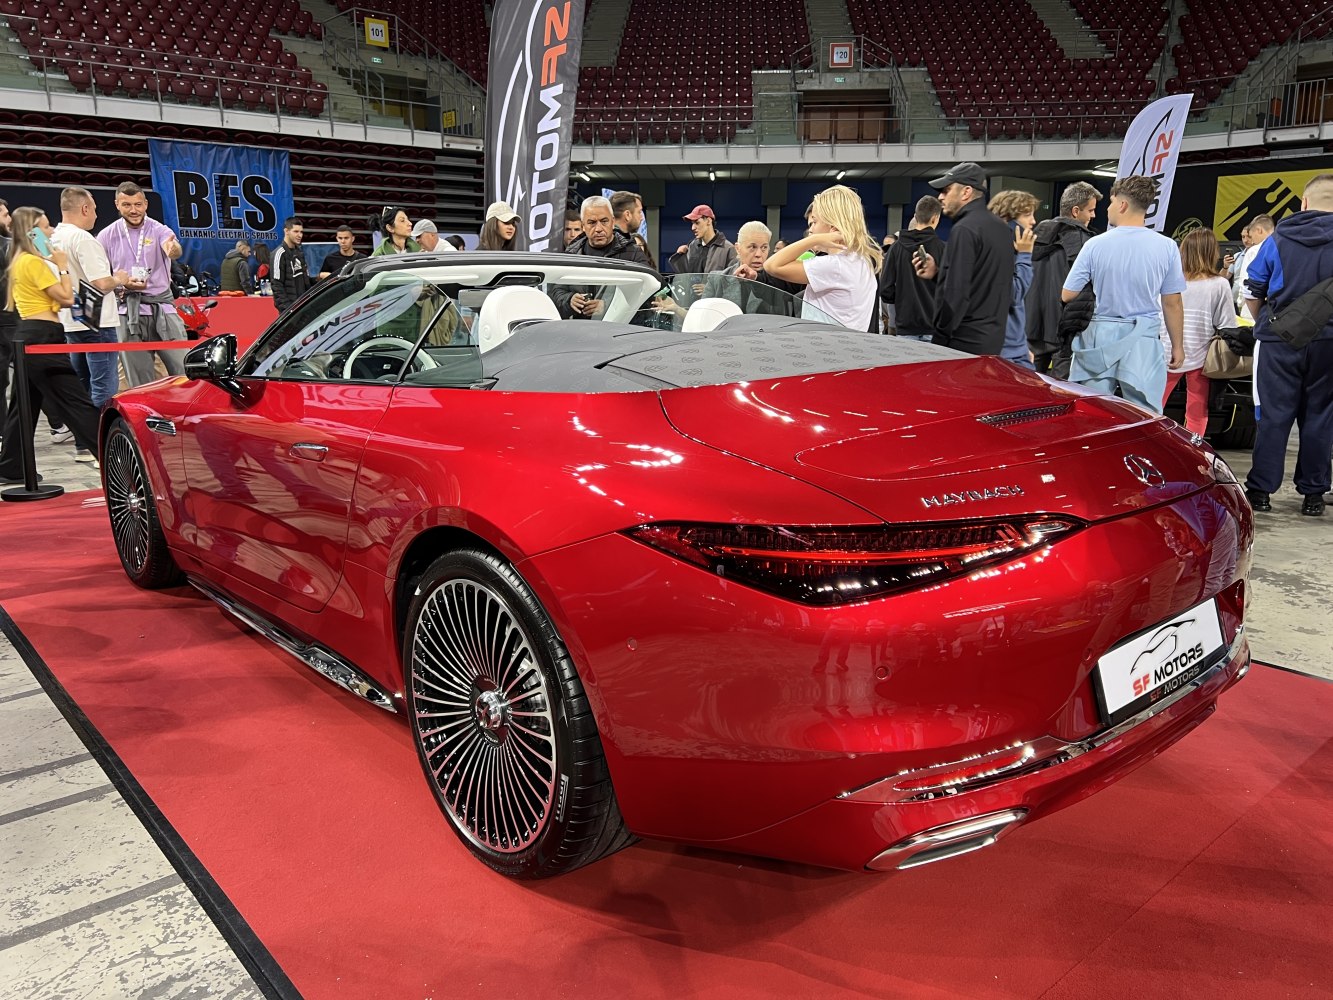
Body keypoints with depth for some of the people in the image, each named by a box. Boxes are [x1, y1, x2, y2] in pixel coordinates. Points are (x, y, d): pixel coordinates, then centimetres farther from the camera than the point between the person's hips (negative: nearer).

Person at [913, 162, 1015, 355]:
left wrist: (940, 338, -13)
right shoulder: (1003, 229, 15)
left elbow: (956, 292, -19)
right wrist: (938, 273, 12)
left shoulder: (964, 230, -14)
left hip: (965, 342, -9)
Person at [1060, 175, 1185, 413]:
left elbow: (1067, 295, -3)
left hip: (1098, 336, 0)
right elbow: (1172, 303, 1)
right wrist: (1178, 346, 11)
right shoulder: (1167, 247, -4)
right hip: (1142, 341, 0)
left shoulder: (1095, 244, -7)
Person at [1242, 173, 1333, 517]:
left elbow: (1252, 294, 5)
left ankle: (1260, 489, 4)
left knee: (1273, 416, 4)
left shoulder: (1278, 240, 1)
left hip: (1279, 340, 0)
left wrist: (1264, 324, 20)